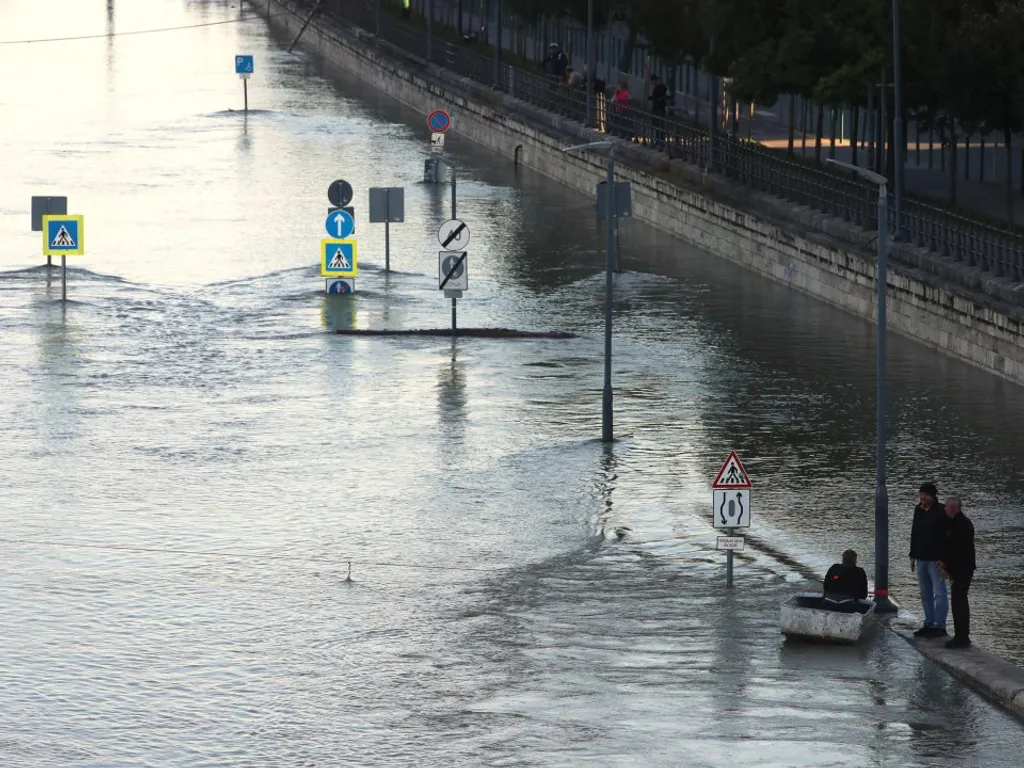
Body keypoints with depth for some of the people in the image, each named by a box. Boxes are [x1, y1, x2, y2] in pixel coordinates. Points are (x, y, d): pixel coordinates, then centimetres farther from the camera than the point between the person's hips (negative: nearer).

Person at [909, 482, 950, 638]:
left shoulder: (941, 512, -9)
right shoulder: (918, 510, 13)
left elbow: (947, 537, -12)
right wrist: (913, 556, 17)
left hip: (936, 560, -8)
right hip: (921, 559, 8)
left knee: (939, 593, -7)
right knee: (925, 594, 10)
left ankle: (940, 626, -7)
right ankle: (929, 624, 15)